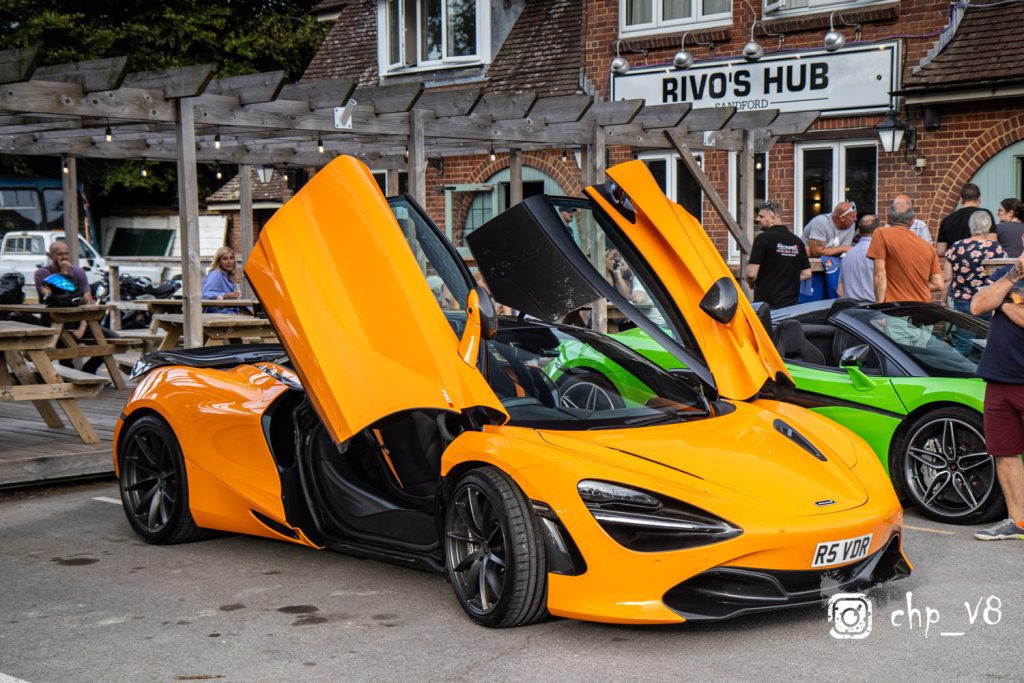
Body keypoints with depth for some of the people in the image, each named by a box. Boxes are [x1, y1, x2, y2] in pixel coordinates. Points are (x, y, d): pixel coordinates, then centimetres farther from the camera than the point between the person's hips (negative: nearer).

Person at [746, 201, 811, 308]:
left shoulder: (763, 238, -10)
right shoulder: (797, 241, 10)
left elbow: (751, 274, -14)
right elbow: (806, 274, 13)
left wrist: (752, 284, 6)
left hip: (766, 304, -6)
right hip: (791, 304, 6)